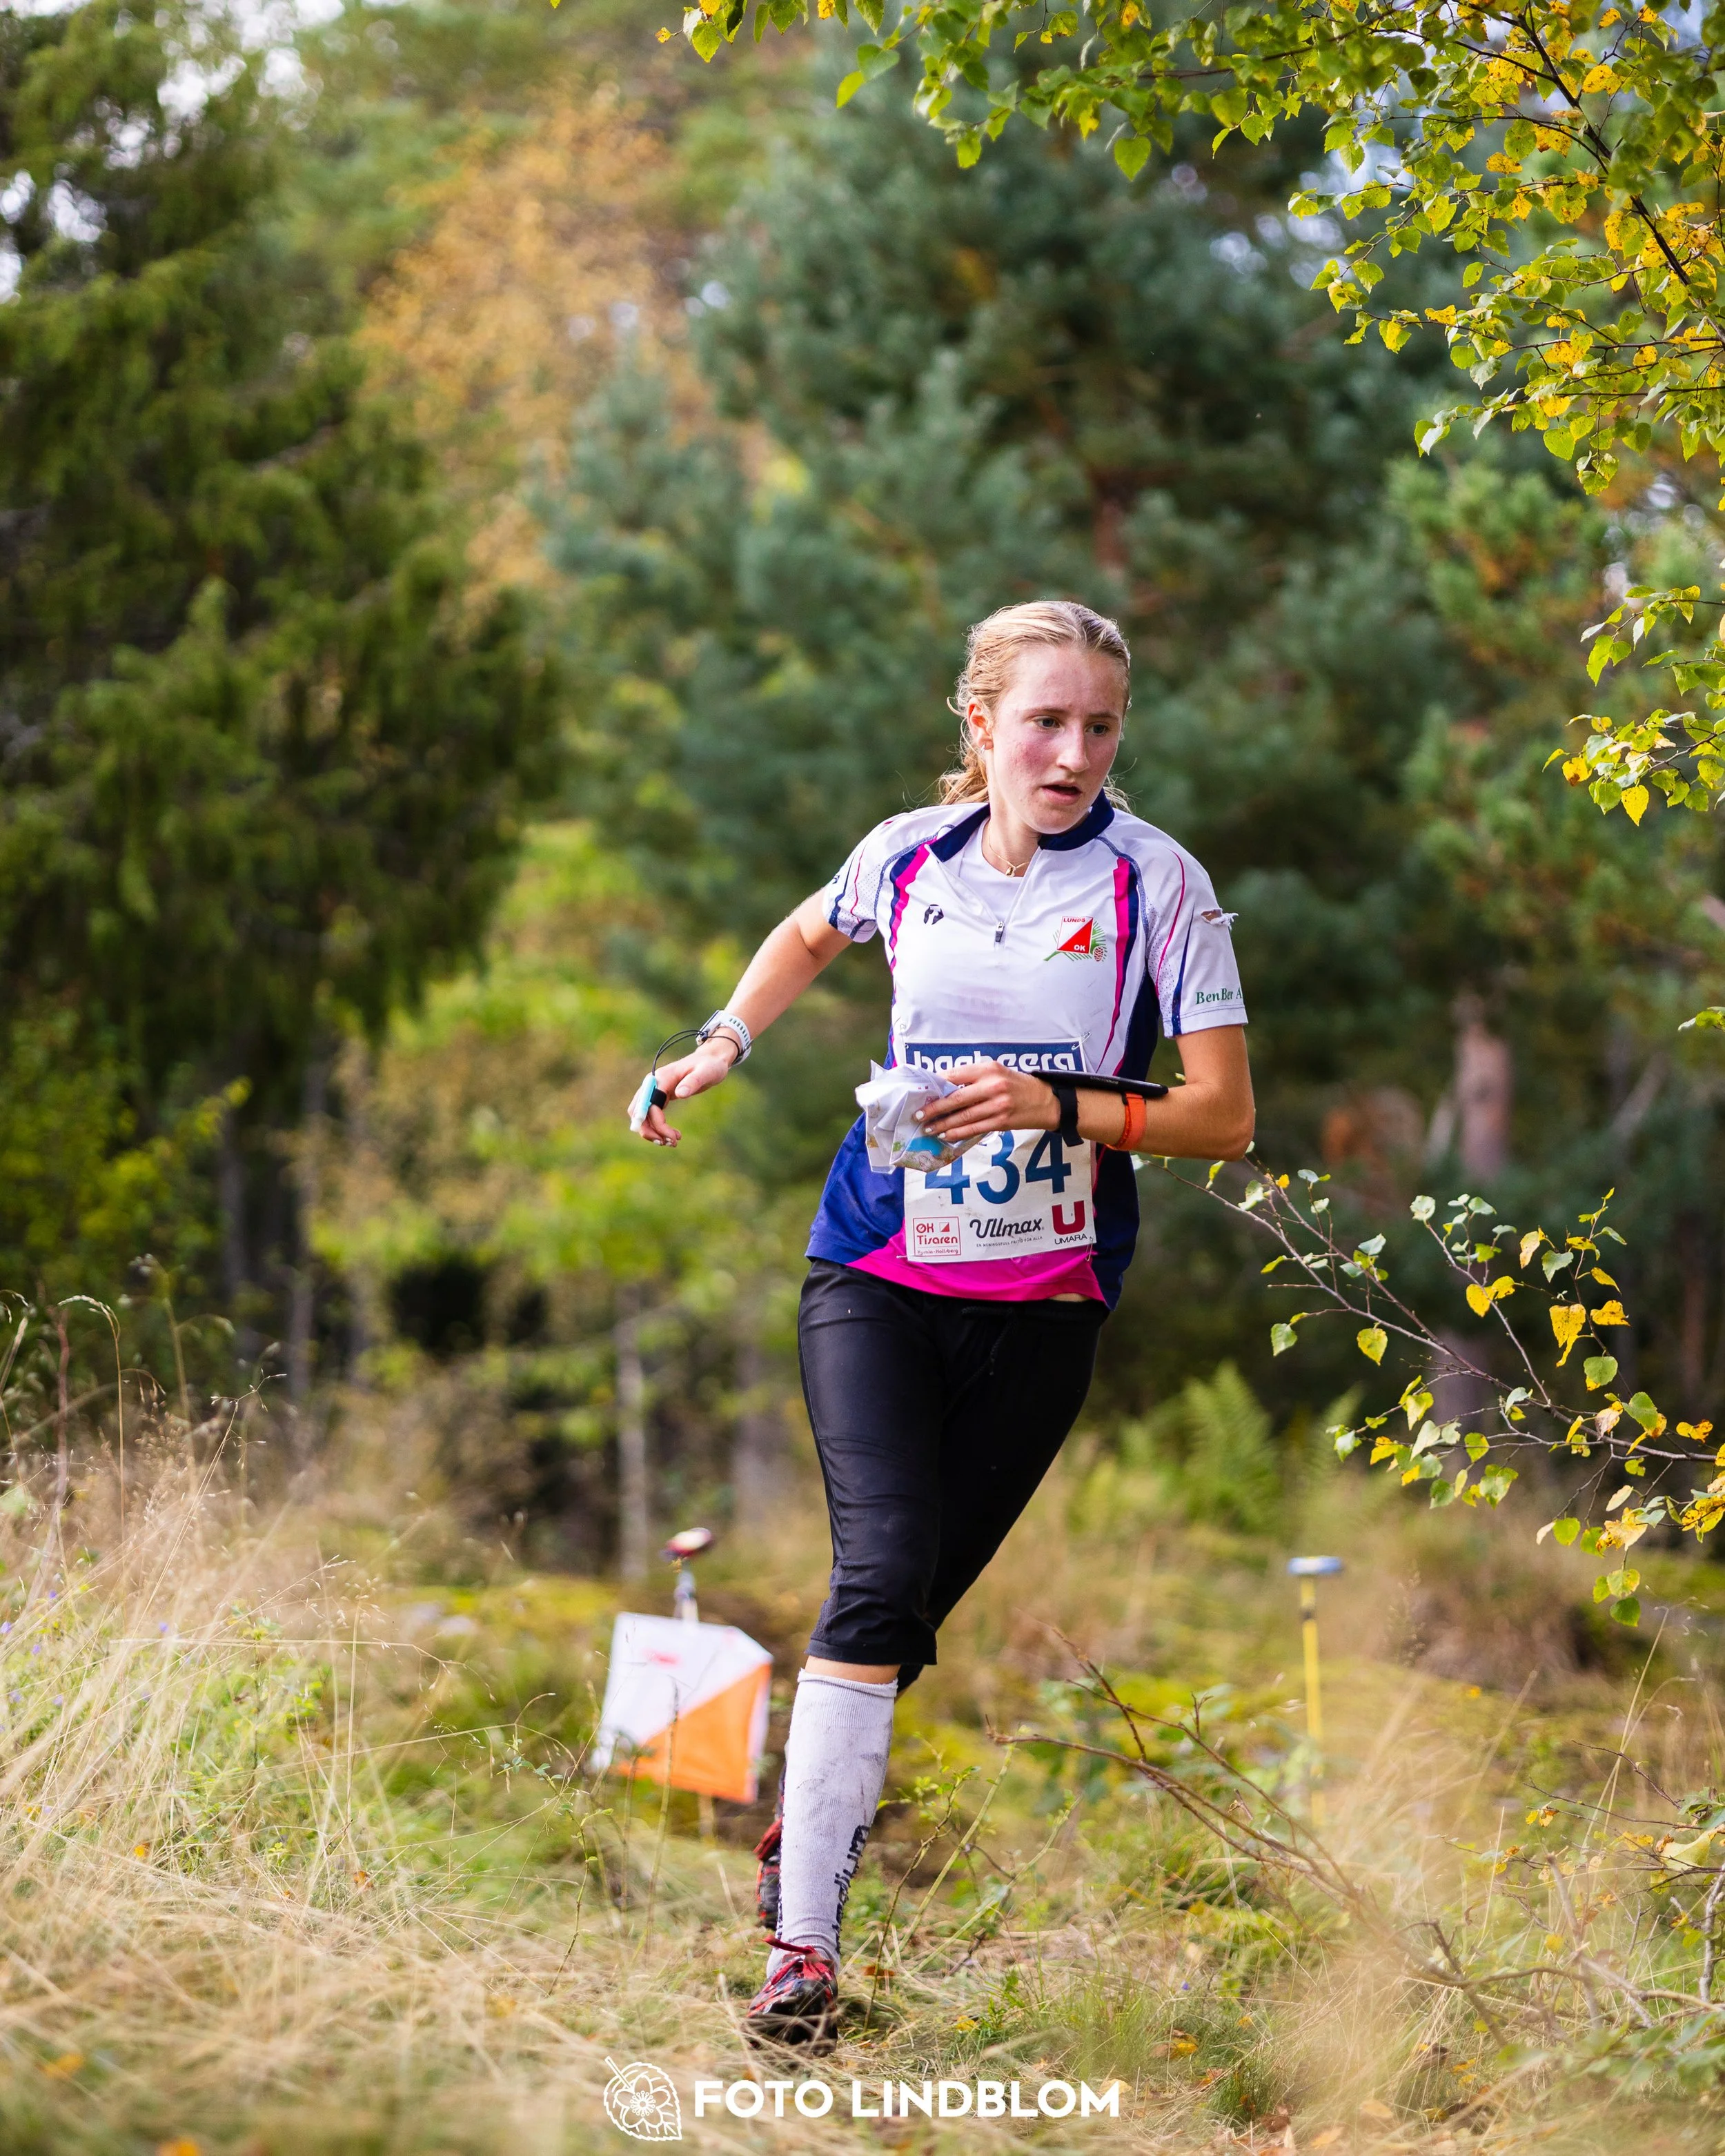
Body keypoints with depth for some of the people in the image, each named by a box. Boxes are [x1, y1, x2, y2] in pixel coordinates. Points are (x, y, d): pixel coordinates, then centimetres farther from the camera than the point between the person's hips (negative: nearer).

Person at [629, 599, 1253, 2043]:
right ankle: (803, 1940, -18)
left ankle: (809, 1821, 29)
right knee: (881, 1567, -18)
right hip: (880, 1272, 0)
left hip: (1046, 1299, 0)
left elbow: (1225, 1117, -10)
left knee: (918, 1599, 2)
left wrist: (1064, 1109, -23)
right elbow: (808, 937, 26)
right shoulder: (910, 855, 1)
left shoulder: (1157, 883, -8)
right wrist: (720, 1050, 13)